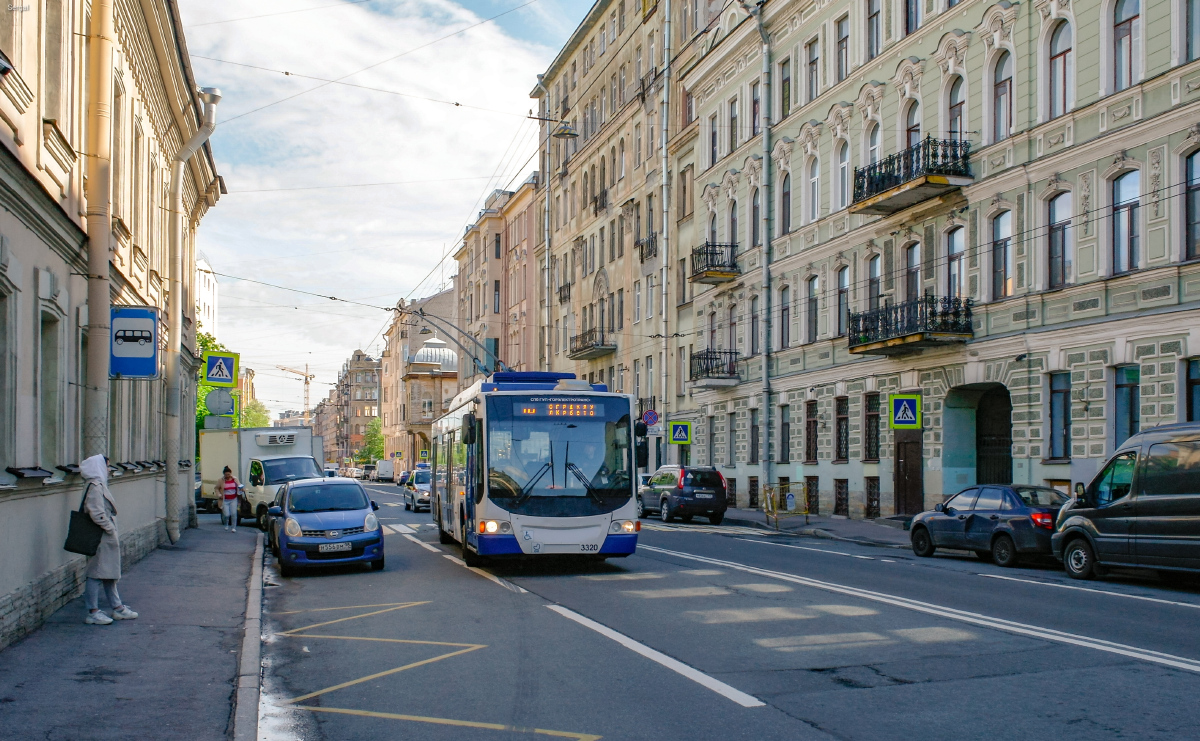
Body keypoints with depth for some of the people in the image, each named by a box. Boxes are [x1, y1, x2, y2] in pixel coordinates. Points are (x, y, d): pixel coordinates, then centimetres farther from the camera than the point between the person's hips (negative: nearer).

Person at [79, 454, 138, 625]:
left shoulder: (99, 485, 14)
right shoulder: (94, 487, -17)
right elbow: (97, 514, -24)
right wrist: (111, 530, -17)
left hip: (107, 539, 11)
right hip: (101, 539, -11)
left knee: (109, 573, 15)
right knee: (97, 574, -4)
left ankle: (117, 608, 23)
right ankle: (93, 612, 2)